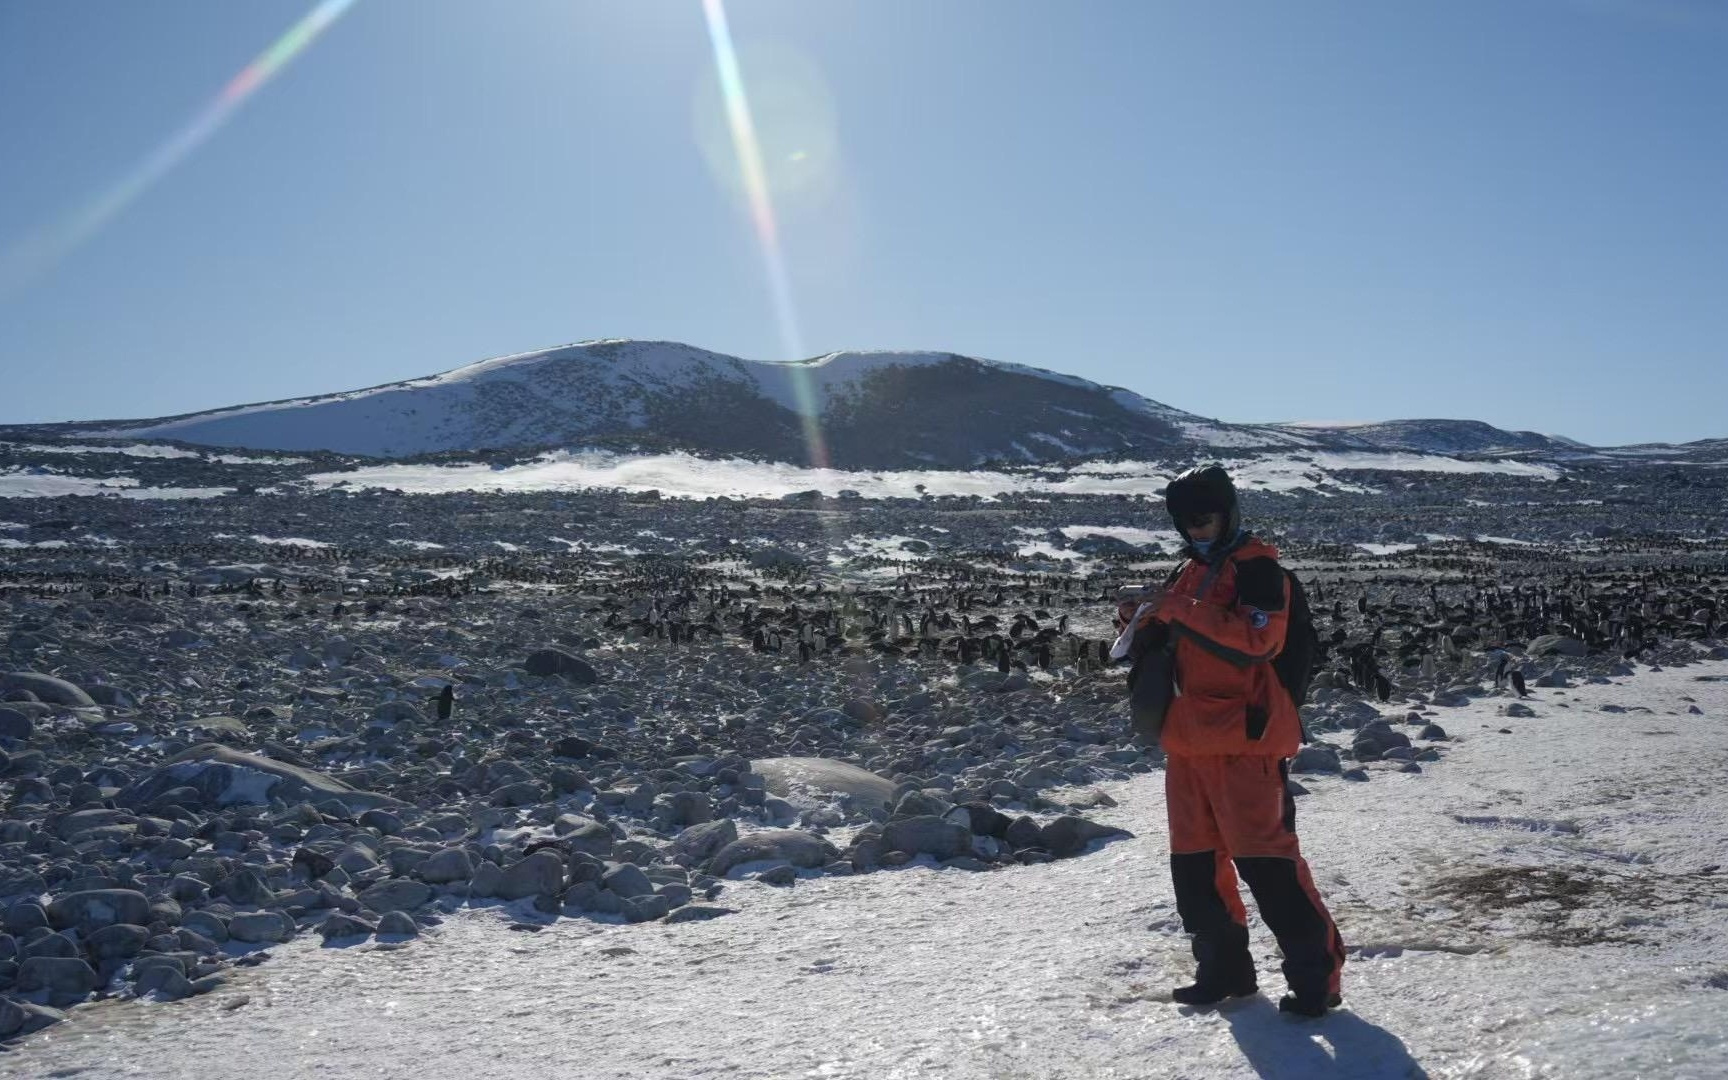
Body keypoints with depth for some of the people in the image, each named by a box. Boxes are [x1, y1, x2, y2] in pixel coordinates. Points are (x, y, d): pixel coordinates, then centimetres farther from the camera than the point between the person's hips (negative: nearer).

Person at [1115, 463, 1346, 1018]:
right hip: (1189, 739, 9)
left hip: (1243, 738, -8)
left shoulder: (1255, 565, -7)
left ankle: (1315, 973, 3)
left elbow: (1256, 637, -22)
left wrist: (1179, 609, -22)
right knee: (1193, 862, 12)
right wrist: (1141, 619, 5)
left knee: (1264, 858, -8)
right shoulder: (1191, 572, 18)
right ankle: (1223, 969, 24)